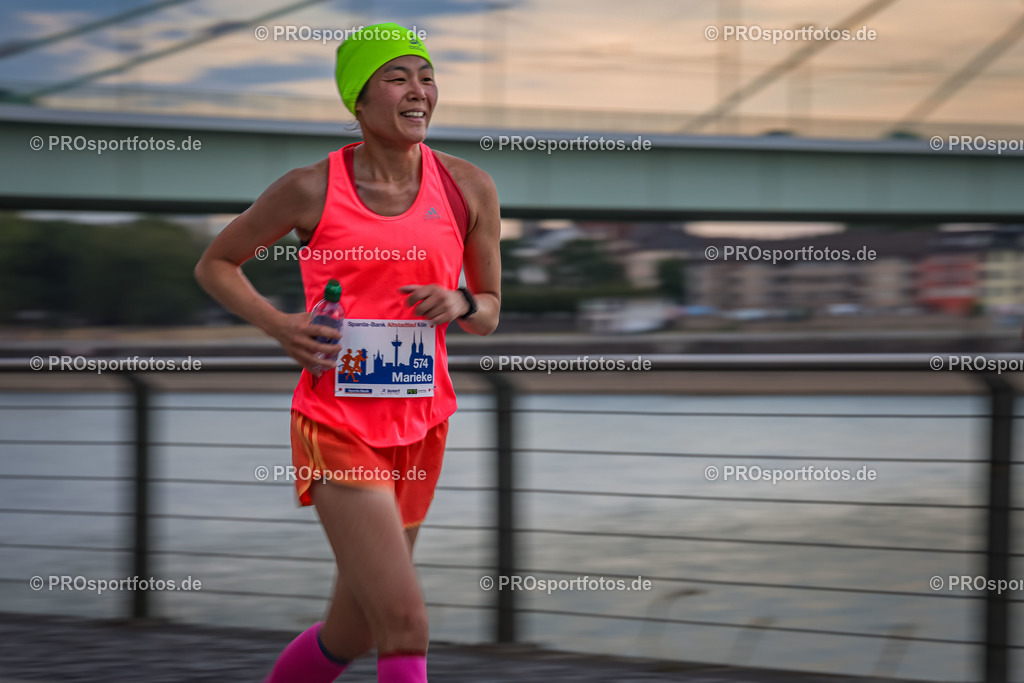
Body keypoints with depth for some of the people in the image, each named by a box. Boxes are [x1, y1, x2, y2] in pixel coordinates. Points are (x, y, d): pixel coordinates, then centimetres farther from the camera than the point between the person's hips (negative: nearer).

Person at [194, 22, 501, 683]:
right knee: (406, 627, -17)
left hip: (420, 427, 5)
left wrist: (459, 303, -10)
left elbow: (490, 311, 13)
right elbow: (215, 265, 9)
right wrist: (278, 323, -8)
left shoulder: (468, 189, 2)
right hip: (337, 426, -4)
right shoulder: (311, 191, -6)